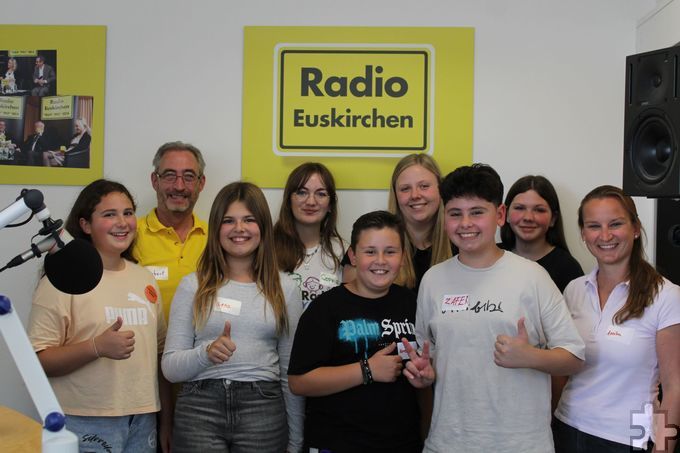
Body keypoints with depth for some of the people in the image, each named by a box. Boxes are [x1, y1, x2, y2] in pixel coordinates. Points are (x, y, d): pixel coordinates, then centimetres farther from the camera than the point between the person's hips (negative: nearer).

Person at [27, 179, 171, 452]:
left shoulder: (144, 278, 11)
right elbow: (38, 360, -13)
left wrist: (166, 420, 14)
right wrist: (97, 347, -25)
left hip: (142, 422, 5)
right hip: (86, 426, -5)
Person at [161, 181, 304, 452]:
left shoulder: (285, 288, 6)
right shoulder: (193, 285, 4)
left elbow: (292, 372, 9)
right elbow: (170, 368, 3)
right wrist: (206, 353, -17)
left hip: (263, 410, 1)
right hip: (199, 408, 0)